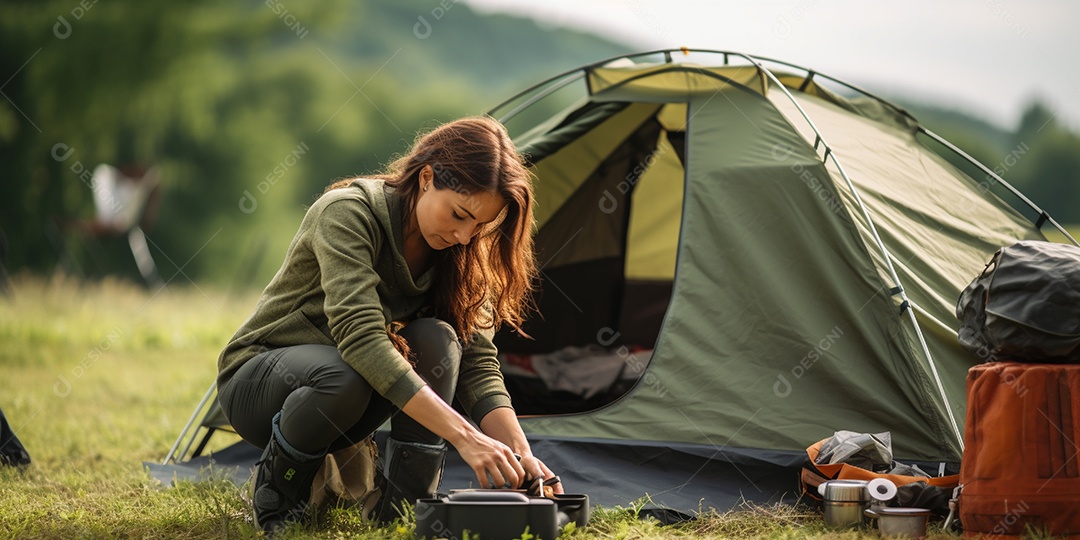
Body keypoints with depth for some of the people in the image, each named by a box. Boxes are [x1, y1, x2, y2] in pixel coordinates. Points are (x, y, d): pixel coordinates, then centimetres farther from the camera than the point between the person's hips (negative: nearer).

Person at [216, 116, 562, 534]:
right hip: (255, 383, -5)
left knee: (437, 341, -23)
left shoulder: (459, 256, -8)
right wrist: (465, 437, -46)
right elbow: (360, 337, -40)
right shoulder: (348, 213, -28)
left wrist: (521, 454, -28)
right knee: (343, 377, -39)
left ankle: (405, 506, -19)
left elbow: (478, 363, -10)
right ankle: (274, 494, -12)